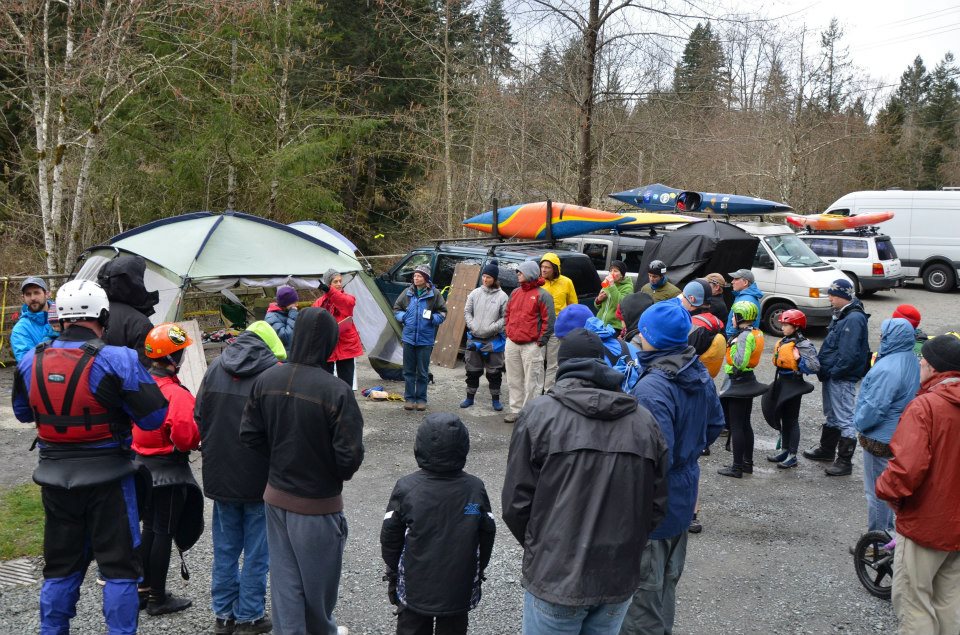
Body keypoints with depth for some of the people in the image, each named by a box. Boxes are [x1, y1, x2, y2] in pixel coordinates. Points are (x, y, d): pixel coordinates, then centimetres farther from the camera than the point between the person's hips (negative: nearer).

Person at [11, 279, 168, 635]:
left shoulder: (31, 361, -2)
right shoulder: (117, 361, -19)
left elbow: (22, 413, 14)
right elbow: (154, 418, -16)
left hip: (55, 477, 5)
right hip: (107, 477, -4)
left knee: (61, 565, 20)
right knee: (119, 565, 8)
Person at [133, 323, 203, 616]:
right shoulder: (177, 394, -24)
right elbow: (185, 437, -28)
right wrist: (200, 434, -8)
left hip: (144, 466, 7)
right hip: (169, 471, -7)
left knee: (149, 529, 20)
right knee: (164, 533, 4)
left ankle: (144, 588, 31)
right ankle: (158, 598, 15)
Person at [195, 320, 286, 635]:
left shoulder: (215, 367, 2)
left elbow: (199, 415, 8)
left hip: (220, 475, 5)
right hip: (260, 478, -5)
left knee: (225, 547, 16)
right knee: (256, 551, 8)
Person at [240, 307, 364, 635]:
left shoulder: (266, 379, -8)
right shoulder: (336, 390, -25)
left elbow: (249, 435, 0)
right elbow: (350, 455, -22)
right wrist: (342, 473, 0)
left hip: (276, 497, 4)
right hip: (318, 504, -4)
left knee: (285, 578, 16)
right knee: (318, 578, 18)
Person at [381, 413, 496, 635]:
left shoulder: (406, 488, -15)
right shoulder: (476, 488, -11)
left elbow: (390, 537, -7)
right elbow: (487, 536, -1)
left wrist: (392, 572, 10)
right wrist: (478, 572, 15)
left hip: (414, 590, -1)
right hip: (460, 591, 1)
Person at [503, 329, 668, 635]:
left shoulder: (539, 413, -8)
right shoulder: (644, 421, 0)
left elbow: (516, 502, -7)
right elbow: (657, 505, 4)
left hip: (556, 576, -3)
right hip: (620, 578, 3)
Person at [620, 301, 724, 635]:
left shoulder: (652, 388, -30)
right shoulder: (701, 374, -2)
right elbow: (715, 425, 12)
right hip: (684, 494, 9)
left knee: (644, 586, 8)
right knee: (668, 576, 25)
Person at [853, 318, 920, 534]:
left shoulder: (888, 369, -28)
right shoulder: (912, 362, 4)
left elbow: (875, 407, -27)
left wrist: (859, 424, -7)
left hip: (880, 438, -9)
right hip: (899, 434, 9)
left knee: (876, 490, 4)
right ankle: (887, 529, 35)